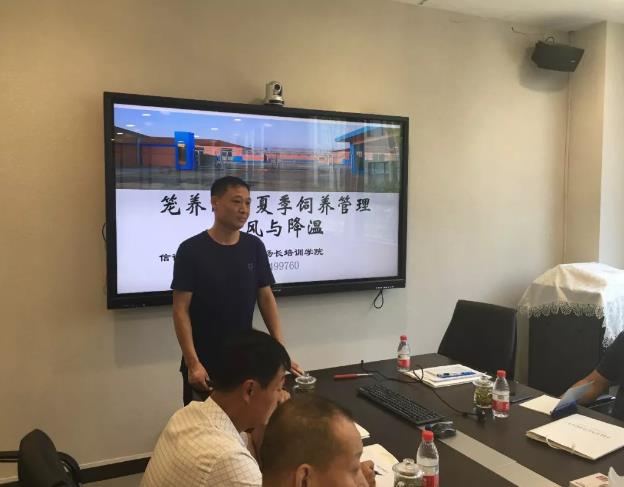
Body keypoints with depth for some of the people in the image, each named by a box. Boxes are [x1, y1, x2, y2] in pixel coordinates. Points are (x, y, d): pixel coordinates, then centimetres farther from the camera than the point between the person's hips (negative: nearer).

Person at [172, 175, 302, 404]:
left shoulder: (254, 247, 1)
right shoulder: (191, 250, -11)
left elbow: (266, 298, 4)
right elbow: (181, 309, -11)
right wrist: (193, 363, -18)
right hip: (203, 365, -3)